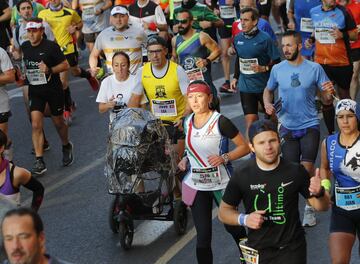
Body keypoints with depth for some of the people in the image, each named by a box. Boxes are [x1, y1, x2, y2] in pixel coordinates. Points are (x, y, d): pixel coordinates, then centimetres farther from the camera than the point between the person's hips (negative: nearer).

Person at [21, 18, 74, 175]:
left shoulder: (51, 46, -12)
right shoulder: (24, 47, 2)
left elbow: (65, 65, -9)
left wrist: (49, 70, -23)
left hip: (53, 90, -3)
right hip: (35, 90, 3)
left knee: (58, 122, 13)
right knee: (36, 125, -9)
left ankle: (66, 147, 42)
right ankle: (39, 161, -7)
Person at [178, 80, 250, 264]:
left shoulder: (220, 122, -14)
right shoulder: (187, 123, 3)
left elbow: (244, 147, -11)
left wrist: (224, 158, -25)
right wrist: (186, 160, 1)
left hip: (221, 185, -4)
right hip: (196, 186, 4)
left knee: (232, 226, 13)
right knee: (203, 237, 4)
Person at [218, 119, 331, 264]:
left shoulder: (296, 171, -10)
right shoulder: (242, 176, -10)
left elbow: (322, 206, 0)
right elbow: (224, 211, 2)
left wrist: (319, 193, -22)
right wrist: (244, 219, -17)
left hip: (292, 248, 0)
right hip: (257, 250, 1)